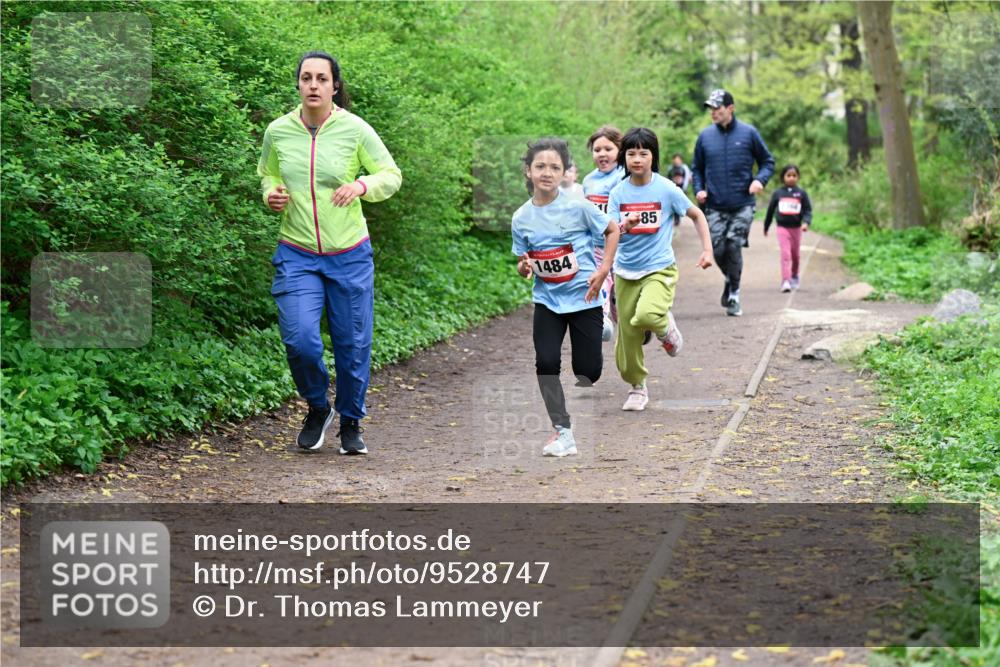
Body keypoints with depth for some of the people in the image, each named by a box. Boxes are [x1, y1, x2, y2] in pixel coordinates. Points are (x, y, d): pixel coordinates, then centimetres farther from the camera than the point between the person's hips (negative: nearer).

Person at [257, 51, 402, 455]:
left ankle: (351, 424, 27)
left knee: (353, 345, 5)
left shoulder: (355, 130, -7)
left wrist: (362, 185, -19)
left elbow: (392, 175, 1)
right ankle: (317, 408, 16)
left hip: (349, 256, -1)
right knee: (300, 340, -13)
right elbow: (267, 175, 17)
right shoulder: (278, 132, 0)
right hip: (297, 255, 1)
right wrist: (271, 195, -6)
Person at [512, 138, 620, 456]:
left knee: (588, 368, -2)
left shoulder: (577, 207, -11)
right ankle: (562, 431, -1)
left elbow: (612, 230, 1)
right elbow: (524, 260, 8)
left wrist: (603, 269, -8)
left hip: (584, 297, -2)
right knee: (546, 361, -13)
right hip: (547, 299, 2)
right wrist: (523, 267, -15)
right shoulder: (521, 218, -3)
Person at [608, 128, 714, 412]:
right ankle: (637, 387, 29)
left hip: (659, 269, -3)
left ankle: (665, 326, 6)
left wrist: (707, 250, -1)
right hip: (626, 271, 3)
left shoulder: (666, 189, -7)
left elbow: (697, 215, 6)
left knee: (647, 316, -31)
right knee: (627, 335, 6)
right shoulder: (618, 192, -1)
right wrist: (625, 226, -29)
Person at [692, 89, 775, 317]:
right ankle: (730, 280, 28)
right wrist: (699, 189, -1)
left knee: (734, 245, -13)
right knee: (718, 249, -4)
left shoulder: (748, 133, 0)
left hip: (742, 206, -2)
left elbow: (767, 161, 8)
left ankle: (733, 294, 2)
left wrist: (760, 180, -10)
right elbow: (697, 168, 16)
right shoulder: (705, 136, 5)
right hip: (715, 206, 2)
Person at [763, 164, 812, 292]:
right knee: (785, 254, -14)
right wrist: (766, 227, 17)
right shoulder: (778, 193, 1)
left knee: (795, 255, 15)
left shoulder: (801, 193, 0)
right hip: (782, 228, -1)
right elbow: (770, 210, 10)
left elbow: (808, 210, -2)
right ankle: (786, 281, -18)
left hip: (796, 228, 1)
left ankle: (794, 276, 39)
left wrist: (806, 222, -21)